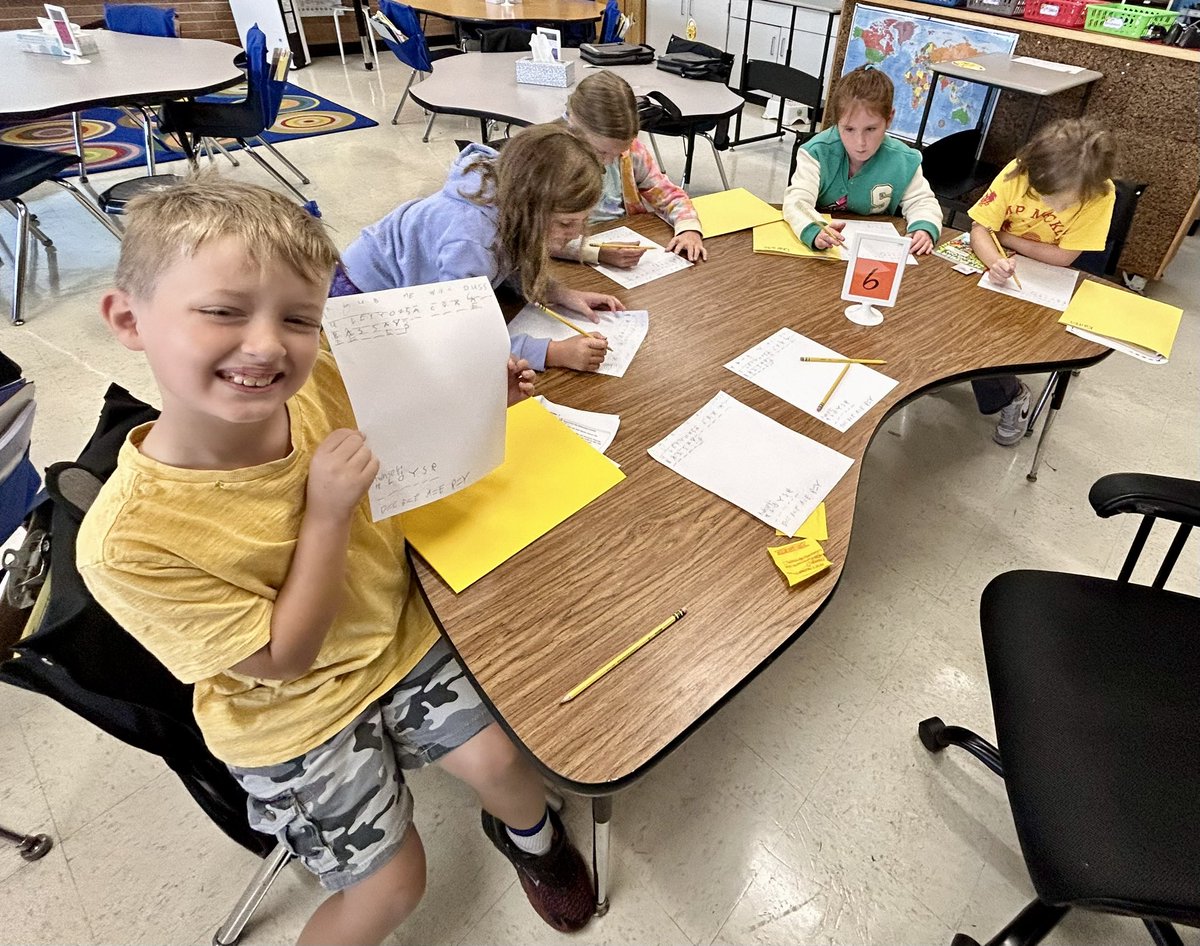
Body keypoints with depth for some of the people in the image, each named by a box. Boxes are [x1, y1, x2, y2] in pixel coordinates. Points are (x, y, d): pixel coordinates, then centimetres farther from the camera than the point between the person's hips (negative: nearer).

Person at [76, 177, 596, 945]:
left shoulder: (318, 382, -20)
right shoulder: (130, 542, -31)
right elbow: (283, 661, -21)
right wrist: (327, 512, -31)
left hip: (399, 632, 3)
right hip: (297, 715, -2)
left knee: (497, 759, -2)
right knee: (391, 884, 5)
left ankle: (530, 832, 34)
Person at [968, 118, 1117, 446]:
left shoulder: (1101, 195, -22)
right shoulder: (1017, 173, -19)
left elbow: (1063, 256, -19)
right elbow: (980, 228, -17)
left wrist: (1005, 237, -16)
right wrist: (995, 260, -37)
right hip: (997, 265, 3)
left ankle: (1010, 396, 6)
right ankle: (1008, 393, 2)